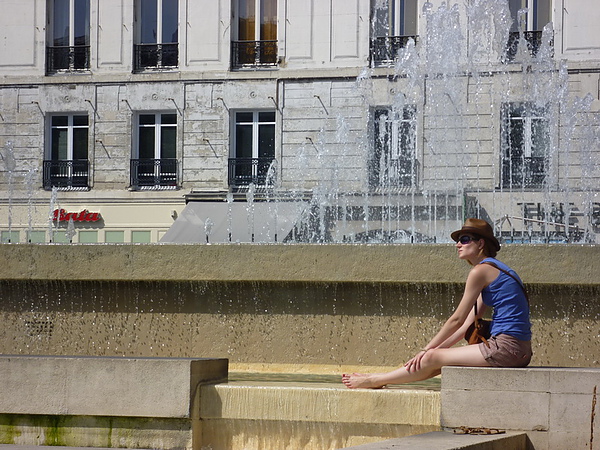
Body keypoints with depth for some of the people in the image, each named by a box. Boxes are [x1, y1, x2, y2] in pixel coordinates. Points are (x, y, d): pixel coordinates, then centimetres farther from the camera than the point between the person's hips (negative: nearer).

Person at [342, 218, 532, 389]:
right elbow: (467, 324, 20)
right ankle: (381, 379, 24)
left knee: (433, 359, -1)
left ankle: (374, 380, 11)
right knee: (437, 356, 15)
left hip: (506, 347, -9)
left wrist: (427, 350, 3)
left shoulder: (481, 270, -9)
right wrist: (433, 349, 16)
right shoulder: (493, 269, 21)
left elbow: (457, 320, -6)